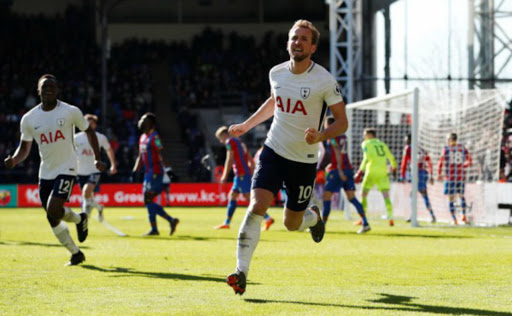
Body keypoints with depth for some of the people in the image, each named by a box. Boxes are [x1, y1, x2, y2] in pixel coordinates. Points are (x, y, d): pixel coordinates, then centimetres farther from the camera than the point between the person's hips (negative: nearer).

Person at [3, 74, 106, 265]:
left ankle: (79, 219, 12)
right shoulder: (29, 119, 0)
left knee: (54, 210, -21)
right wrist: (14, 159, -13)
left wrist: (97, 159, 0)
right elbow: (24, 148, 9)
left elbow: (89, 132, 7)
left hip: (66, 169, -4)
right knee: (52, 219, 4)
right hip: (45, 172, 4)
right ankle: (76, 254, 22)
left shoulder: (70, 112, -7)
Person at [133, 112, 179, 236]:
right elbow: (140, 157, 23)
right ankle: (171, 220, 14)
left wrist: (167, 169, -27)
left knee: (148, 200, -10)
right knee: (148, 201, 8)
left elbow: (161, 155, -19)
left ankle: (154, 229, -4)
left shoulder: (154, 137, -11)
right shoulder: (142, 138, 17)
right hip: (148, 173, 10)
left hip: (155, 173, -10)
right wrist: (134, 171, 16)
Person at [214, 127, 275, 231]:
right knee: (232, 196, 12)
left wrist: (224, 176, -7)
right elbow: (251, 160, 21)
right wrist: (252, 173, 23)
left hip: (241, 175, -10)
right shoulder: (240, 142, 24)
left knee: (249, 197, -13)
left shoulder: (230, 141, -2)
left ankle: (268, 218, -20)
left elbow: (229, 160, -10)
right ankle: (226, 223, 13)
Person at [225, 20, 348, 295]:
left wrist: (320, 136, -27)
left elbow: (342, 122, -9)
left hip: (304, 160, -2)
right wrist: (246, 125, 24)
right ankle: (241, 272, -17)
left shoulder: (324, 80, -13)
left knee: (291, 224, 8)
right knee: (256, 208, -18)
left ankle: (313, 217, 46)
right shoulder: (276, 73, 0)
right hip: (273, 151, 2)